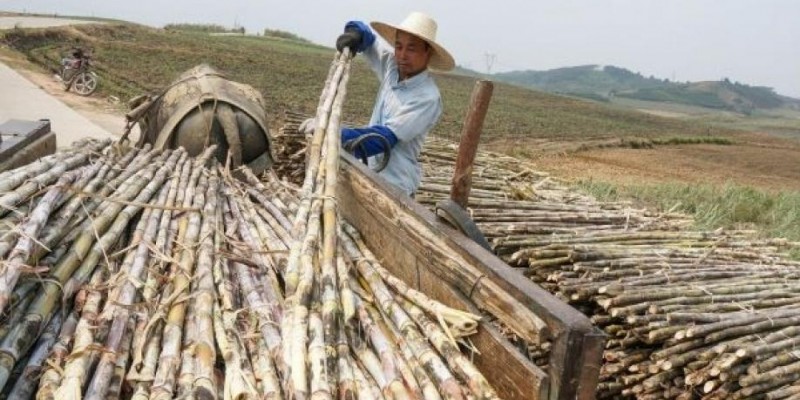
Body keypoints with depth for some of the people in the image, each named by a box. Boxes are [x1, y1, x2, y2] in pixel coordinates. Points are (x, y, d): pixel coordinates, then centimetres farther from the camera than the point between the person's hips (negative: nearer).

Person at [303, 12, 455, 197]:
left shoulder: (428, 98, -20)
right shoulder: (392, 66, 1)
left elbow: (385, 138, -26)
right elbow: (367, 35, 16)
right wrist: (354, 35, -9)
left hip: (394, 186, -7)